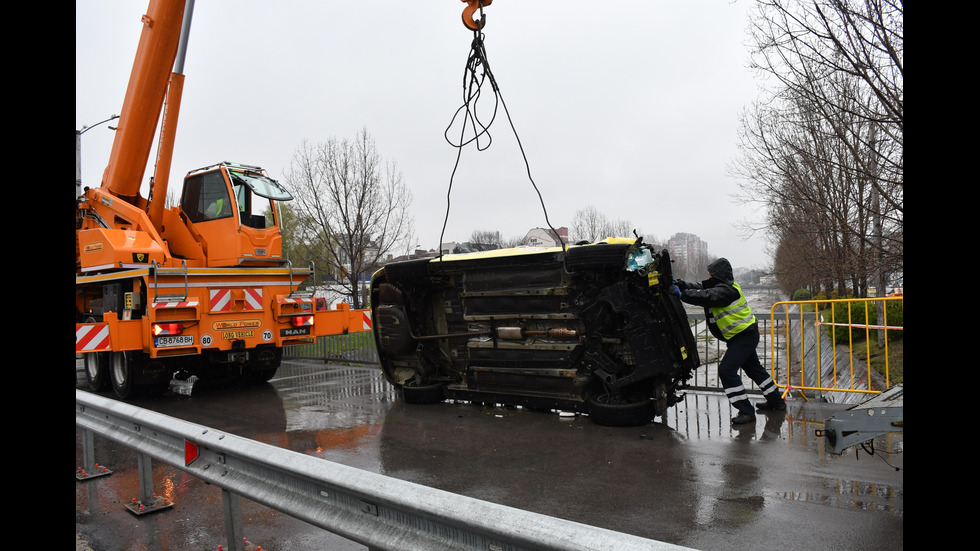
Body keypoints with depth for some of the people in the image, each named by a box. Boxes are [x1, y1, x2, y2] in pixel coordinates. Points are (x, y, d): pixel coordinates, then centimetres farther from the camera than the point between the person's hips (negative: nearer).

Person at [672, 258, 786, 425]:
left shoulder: (725, 290, -23)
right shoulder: (723, 286, 8)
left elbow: (706, 297, -37)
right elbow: (700, 288, 8)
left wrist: (682, 294, -31)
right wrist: (681, 284, -4)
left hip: (744, 336, -11)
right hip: (746, 335, 11)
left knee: (727, 370, -15)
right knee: (753, 368, 24)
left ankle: (746, 411, -10)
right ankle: (776, 401, 40)